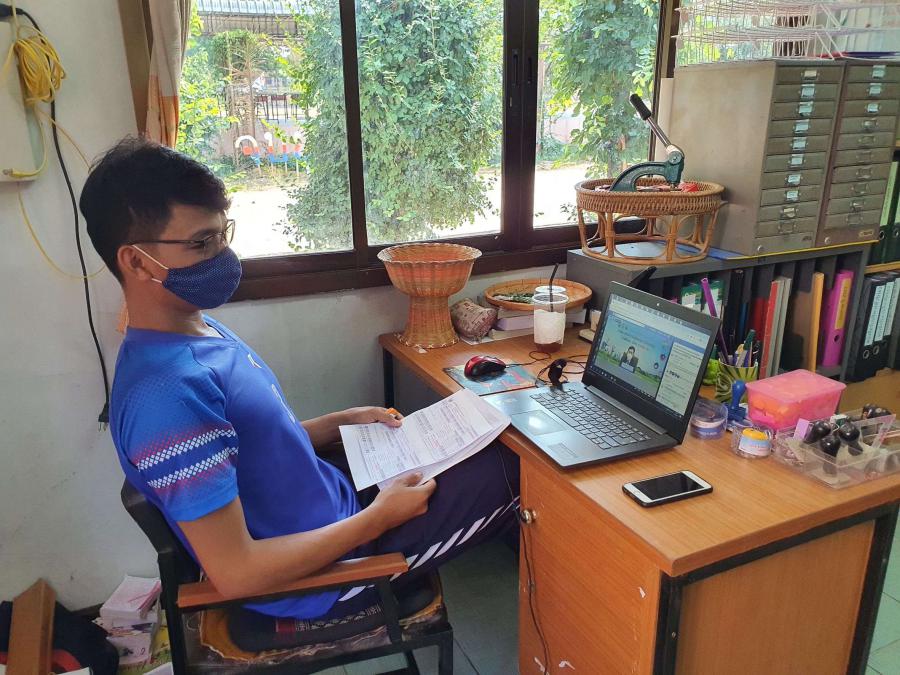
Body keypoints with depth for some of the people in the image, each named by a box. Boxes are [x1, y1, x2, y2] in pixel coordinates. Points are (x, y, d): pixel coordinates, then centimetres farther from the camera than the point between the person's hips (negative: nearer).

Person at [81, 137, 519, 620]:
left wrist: (342, 421, 4)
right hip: (318, 579, -8)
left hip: (330, 506, 9)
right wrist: (380, 517, -21)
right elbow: (235, 573, -28)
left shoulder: (201, 328, 0)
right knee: (509, 467, 0)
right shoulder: (168, 392, -31)